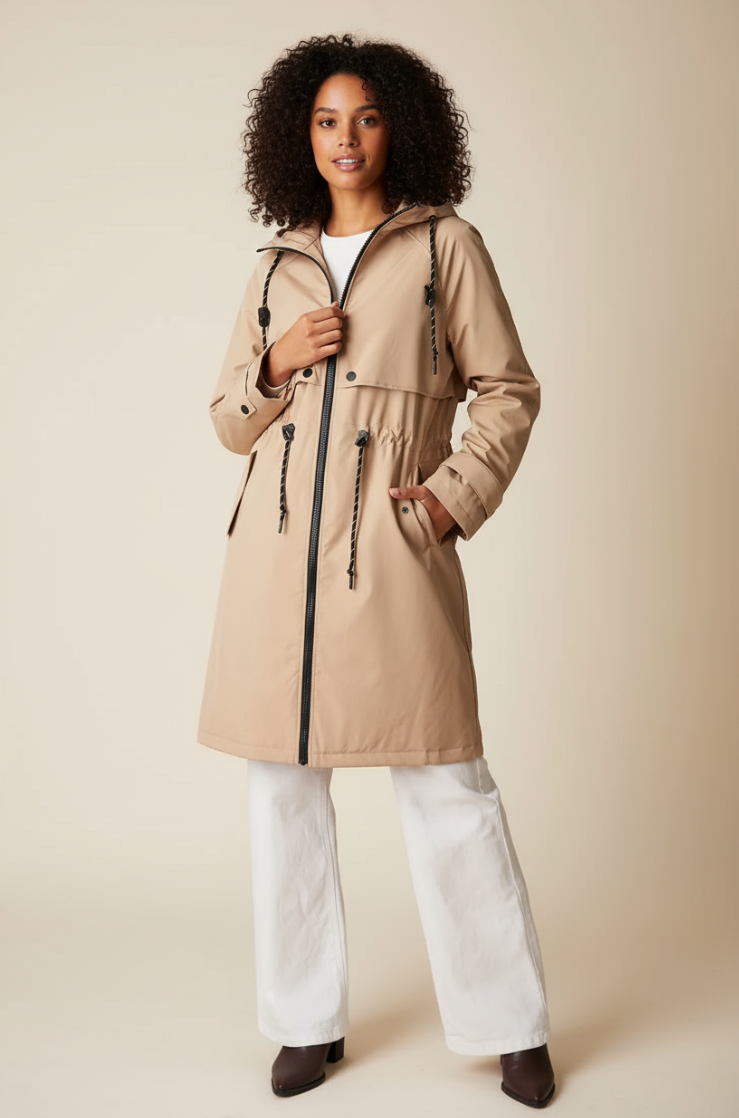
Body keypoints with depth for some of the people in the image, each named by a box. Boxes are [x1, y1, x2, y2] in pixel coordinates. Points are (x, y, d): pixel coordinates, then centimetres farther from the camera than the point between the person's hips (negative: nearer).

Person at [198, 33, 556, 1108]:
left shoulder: (447, 245, 6)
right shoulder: (276, 267, 15)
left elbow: (510, 391, 6)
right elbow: (229, 421, 18)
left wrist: (460, 492, -7)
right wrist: (274, 366, -2)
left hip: (394, 552, -4)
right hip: (277, 550, 4)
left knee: (446, 783, -2)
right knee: (282, 785, 7)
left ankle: (513, 1026, 16)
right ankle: (308, 1020, 24)